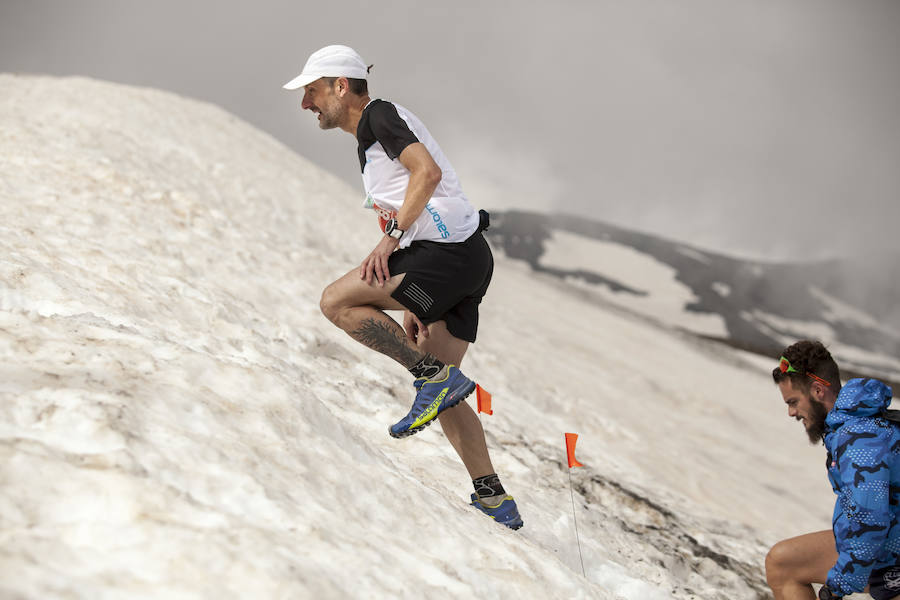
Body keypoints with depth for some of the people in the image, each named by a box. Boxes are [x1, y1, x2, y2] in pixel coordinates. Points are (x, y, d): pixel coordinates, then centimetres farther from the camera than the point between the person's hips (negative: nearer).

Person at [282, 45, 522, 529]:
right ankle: (494, 502, 9)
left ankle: (436, 378, -12)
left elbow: (428, 171, -21)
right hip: (466, 259, 10)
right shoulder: (370, 144, 27)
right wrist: (409, 303, 25)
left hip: (448, 253, -10)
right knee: (441, 395, 9)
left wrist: (391, 237, -26)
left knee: (337, 301, -12)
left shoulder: (381, 115, -2)